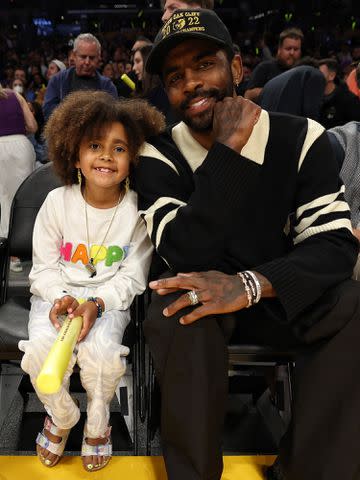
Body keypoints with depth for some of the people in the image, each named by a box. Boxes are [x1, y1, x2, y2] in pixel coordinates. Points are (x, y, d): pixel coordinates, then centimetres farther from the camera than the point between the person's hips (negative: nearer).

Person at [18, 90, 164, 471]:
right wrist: (60, 299, -21)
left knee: (101, 351, -28)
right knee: (42, 350, -24)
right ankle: (61, 415, 10)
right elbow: (44, 266, -2)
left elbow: (132, 277, -8)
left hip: (109, 297, -1)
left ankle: (97, 420, 7)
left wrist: (96, 303, -24)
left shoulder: (137, 210, -11)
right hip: (56, 294, 1)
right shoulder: (58, 202, -8)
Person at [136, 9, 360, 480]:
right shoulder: (158, 155, -11)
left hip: (278, 296, 2)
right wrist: (229, 148, -28)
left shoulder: (302, 138, -8)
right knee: (179, 308, -34)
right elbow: (186, 256, -25)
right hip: (202, 290, -1)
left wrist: (251, 284, -34)